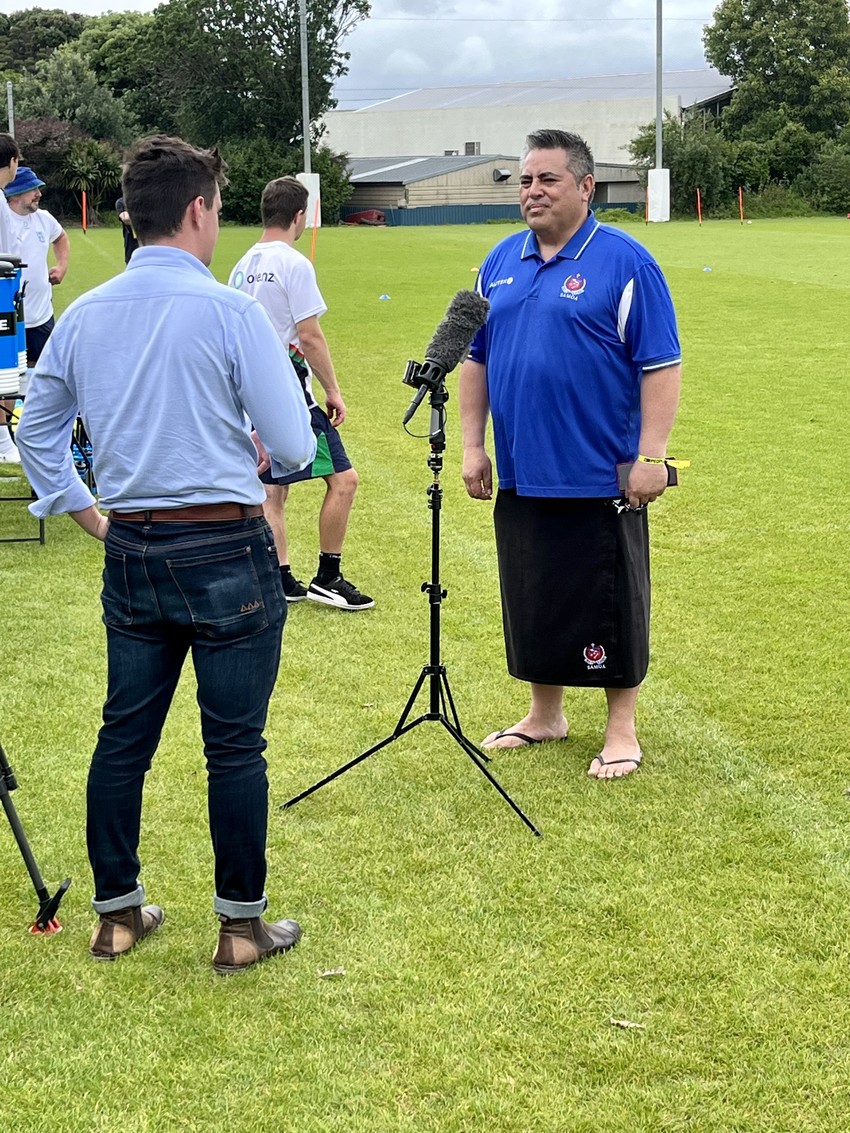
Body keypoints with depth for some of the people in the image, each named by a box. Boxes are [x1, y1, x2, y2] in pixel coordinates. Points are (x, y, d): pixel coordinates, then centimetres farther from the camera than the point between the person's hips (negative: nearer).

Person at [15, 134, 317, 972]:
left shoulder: (83, 316, 4)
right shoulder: (232, 313, -13)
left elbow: (36, 433, 15)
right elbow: (295, 447, -11)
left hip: (131, 555, 5)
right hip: (227, 556, -5)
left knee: (123, 736, 14)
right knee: (235, 746, 4)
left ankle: (116, 912, 25)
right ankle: (241, 927, 14)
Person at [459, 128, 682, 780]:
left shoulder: (624, 262, -7)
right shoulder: (502, 262, 10)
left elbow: (661, 365, -9)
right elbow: (476, 358, 15)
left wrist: (652, 456, -14)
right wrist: (472, 444, 9)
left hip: (600, 478, -5)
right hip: (520, 476, 6)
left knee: (608, 604, 3)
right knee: (533, 601, 14)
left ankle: (622, 728, 17)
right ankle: (545, 714, 30)